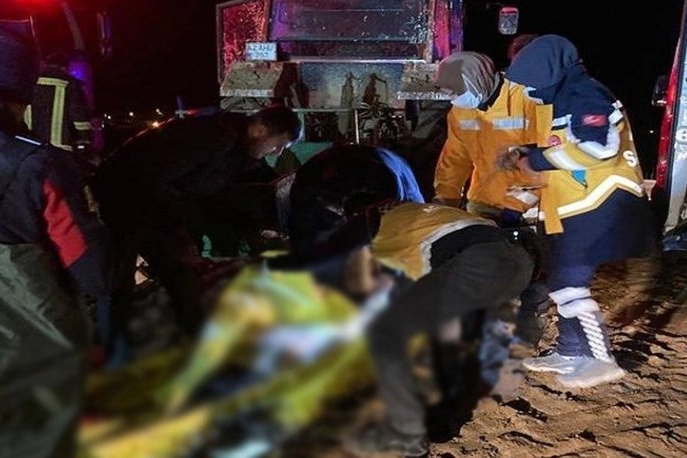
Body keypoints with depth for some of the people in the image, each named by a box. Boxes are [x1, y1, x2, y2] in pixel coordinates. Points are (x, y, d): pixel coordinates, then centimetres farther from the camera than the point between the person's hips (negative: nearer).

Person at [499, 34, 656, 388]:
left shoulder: (586, 97, -12)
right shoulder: (566, 100, 19)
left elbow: (598, 146, -27)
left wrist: (535, 159, -18)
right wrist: (525, 158, 8)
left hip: (600, 207, -11)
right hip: (579, 208, 11)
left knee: (569, 285, -10)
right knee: (565, 282, 13)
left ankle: (601, 359, 1)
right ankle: (570, 353, 23)